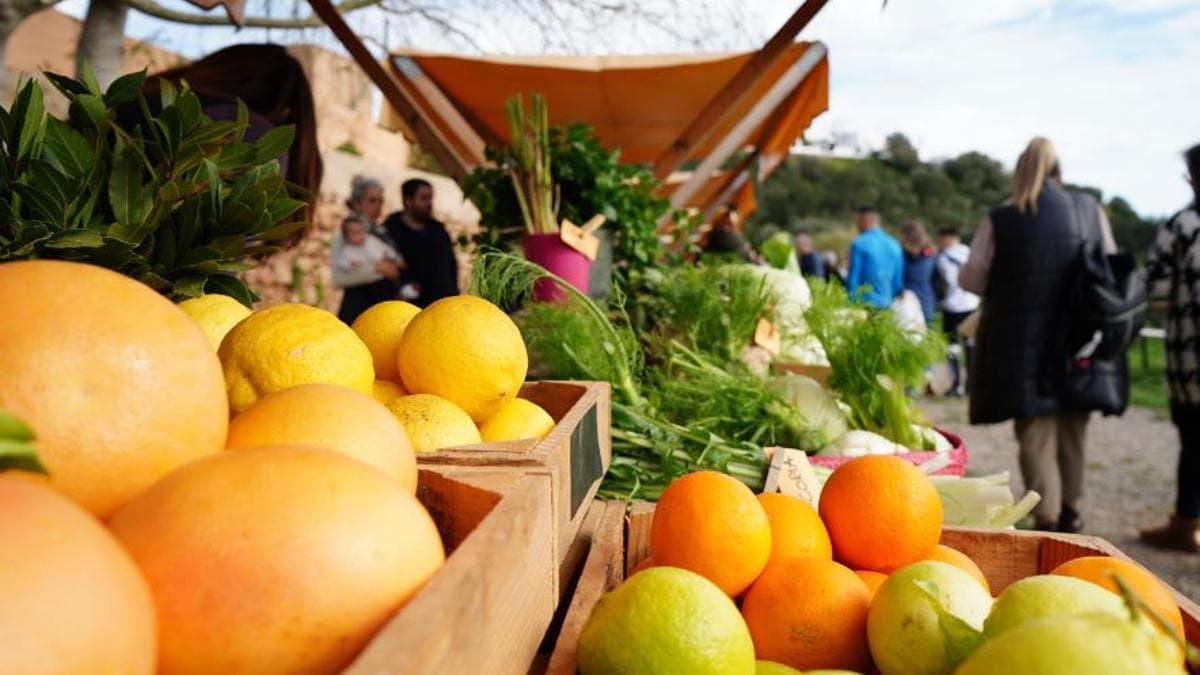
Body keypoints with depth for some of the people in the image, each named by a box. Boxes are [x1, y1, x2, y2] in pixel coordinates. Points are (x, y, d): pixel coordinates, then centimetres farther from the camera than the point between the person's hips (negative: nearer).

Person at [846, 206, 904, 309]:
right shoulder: (894, 245, 9)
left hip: (864, 303, -5)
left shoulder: (859, 244, -8)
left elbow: (853, 278, -8)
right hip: (886, 304, 5)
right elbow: (898, 280, 12)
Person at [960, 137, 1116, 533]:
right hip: (1079, 339, 3)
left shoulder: (1000, 221, -9)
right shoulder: (1091, 212, 0)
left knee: (1035, 429, 7)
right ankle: (1070, 509, 32)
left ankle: (1048, 518, 5)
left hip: (1022, 342, -3)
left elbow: (970, 279, -2)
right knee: (1071, 426, 19)